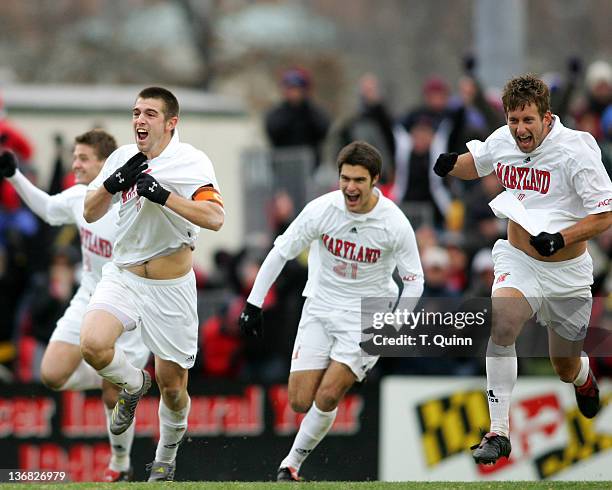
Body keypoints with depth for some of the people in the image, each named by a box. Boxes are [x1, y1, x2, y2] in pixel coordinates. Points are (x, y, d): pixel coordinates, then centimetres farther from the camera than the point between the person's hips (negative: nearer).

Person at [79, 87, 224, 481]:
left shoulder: (191, 161, -13)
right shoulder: (123, 157, 3)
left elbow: (215, 218, -26)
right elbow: (90, 213, 7)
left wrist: (162, 195, -33)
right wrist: (112, 183, -12)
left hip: (171, 288, -3)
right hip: (123, 276, 3)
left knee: (172, 386, 4)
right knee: (93, 344, -25)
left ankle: (167, 456, 33)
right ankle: (133, 385, 9)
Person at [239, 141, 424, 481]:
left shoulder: (394, 223, -15)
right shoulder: (321, 210, -13)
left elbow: (414, 281, -4)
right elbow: (280, 252, -1)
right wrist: (254, 304, -3)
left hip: (367, 315, -2)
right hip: (320, 309, 2)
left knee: (326, 397, -15)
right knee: (300, 401, -5)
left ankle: (292, 463, 4)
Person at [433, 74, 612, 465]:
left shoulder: (576, 150, -21)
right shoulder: (502, 141, -6)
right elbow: (475, 164, 17)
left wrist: (560, 238, -32)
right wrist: (450, 164, -6)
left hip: (567, 272, -2)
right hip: (518, 261, 2)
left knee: (565, 368, 13)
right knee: (502, 325, -28)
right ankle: (498, 433, -24)